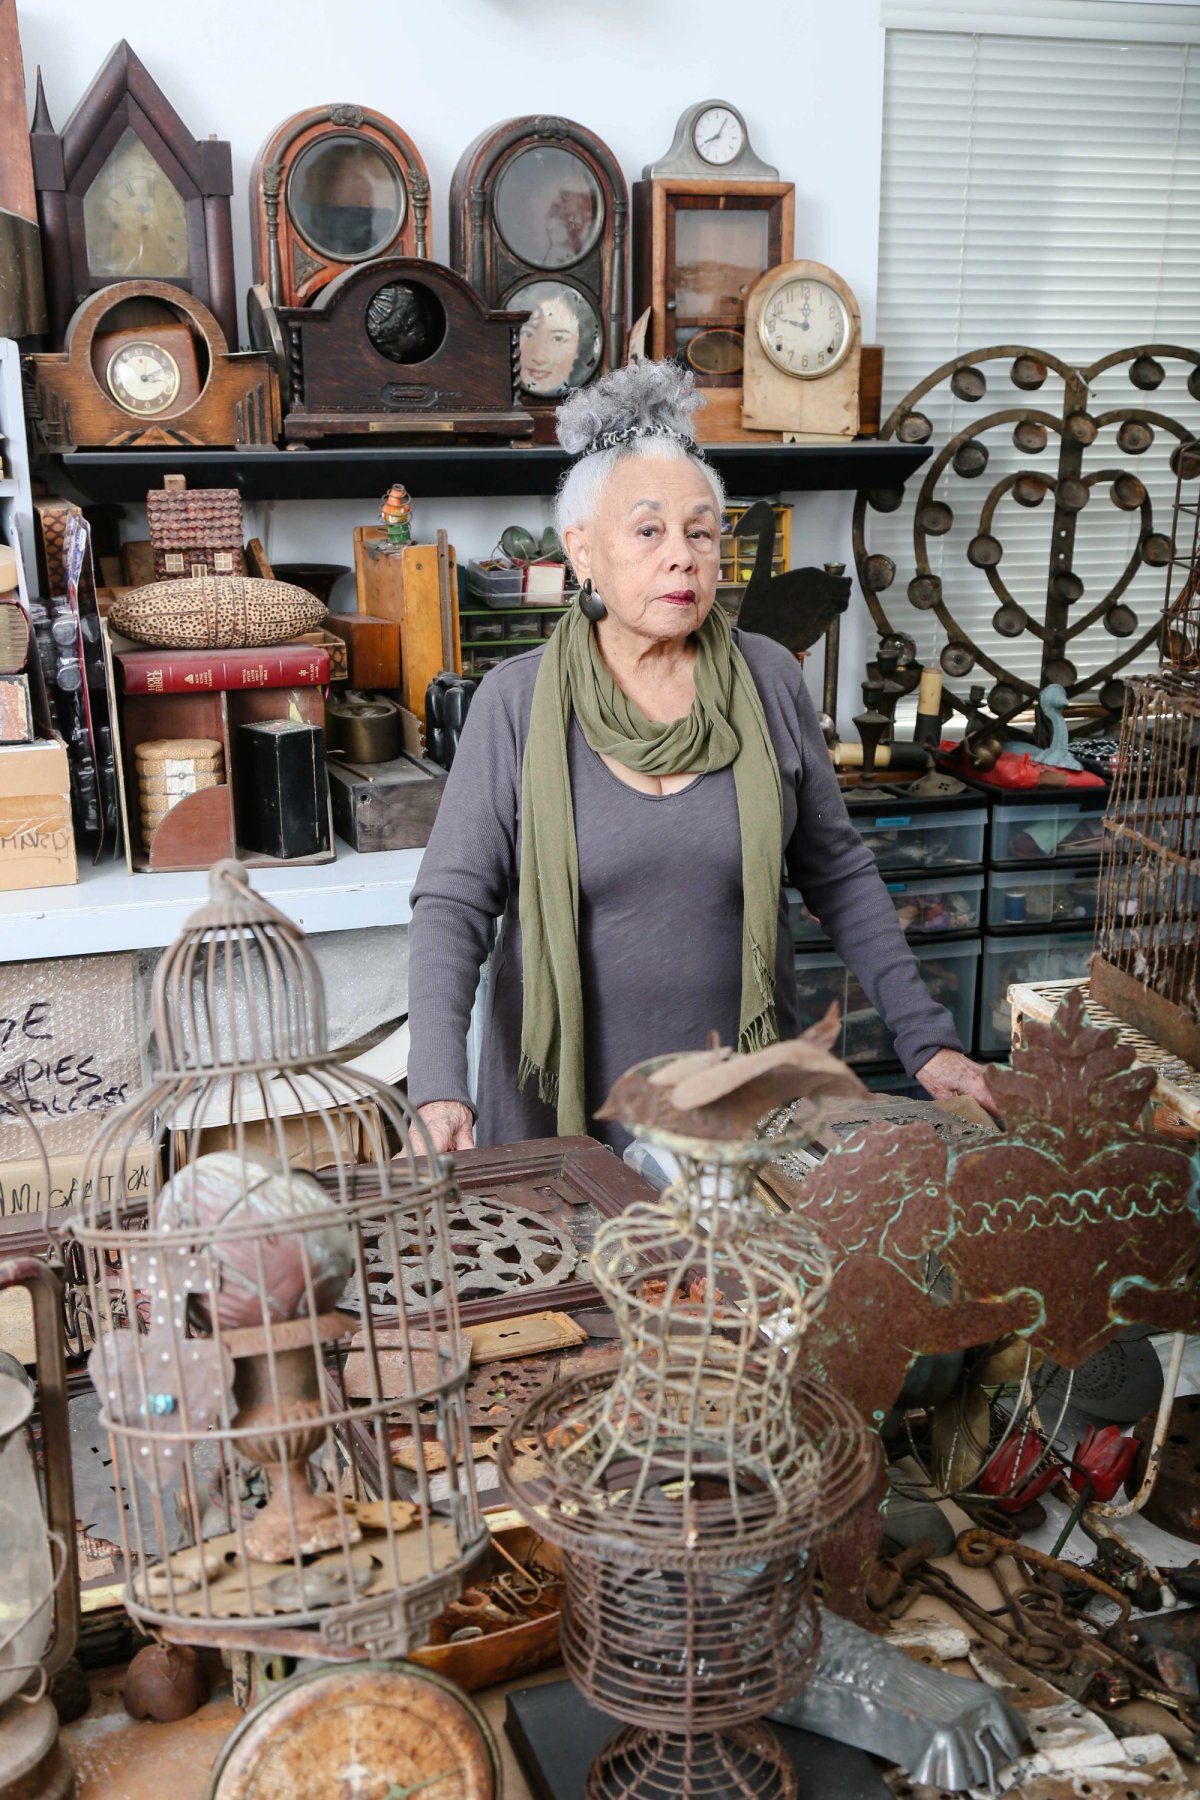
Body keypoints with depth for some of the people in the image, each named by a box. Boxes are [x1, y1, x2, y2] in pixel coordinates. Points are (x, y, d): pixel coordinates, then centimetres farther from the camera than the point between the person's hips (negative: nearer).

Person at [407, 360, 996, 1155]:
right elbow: (453, 902, -9)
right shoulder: (519, 700, -9)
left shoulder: (768, 681, -3)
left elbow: (838, 874, 4)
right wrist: (441, 1089, -22)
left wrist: (927, 1038, 0)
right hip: (568, 1094, -1)